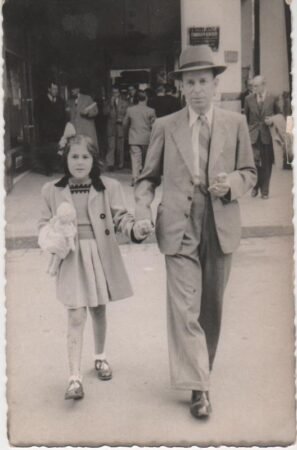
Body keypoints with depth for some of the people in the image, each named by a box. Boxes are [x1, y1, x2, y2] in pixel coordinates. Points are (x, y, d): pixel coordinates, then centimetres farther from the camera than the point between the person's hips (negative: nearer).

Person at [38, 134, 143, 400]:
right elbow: (45, 223, 7)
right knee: (76, 317, -6)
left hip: (101, 257, 1)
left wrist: (134, 230, -24)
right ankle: (75, 378, -2)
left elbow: (120, 217, -3)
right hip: (71, 259, -1)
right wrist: (51, 240, -13)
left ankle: (100, 357, 41)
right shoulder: (52, 191, 1)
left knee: (99, 310, 17)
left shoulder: (109, 187, -3)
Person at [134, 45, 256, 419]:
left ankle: (201, 369, 34)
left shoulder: (235, 123, 6)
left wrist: (231, 183, -13)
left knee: (211, 305, 14)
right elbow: (149, 177, 8)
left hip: (221, 226, 2)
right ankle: (198, 387, 0)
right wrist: (142, 212, -8)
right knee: (184, 307, -9)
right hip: (179, 227, -2)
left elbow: (249, 173, 10)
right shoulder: (165, 126, 4)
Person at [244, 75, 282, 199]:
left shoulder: (273, 99, 1)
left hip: (267, 136, 0)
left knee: (266, 164, 4)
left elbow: (279, 114, 11)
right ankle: (255, 186, 14)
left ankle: (265, 191, 17)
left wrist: (273, 120, -8)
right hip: (253, 135, 0)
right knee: (254, 162, -10)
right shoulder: (249, 99, 4)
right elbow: (246, 118, 10)